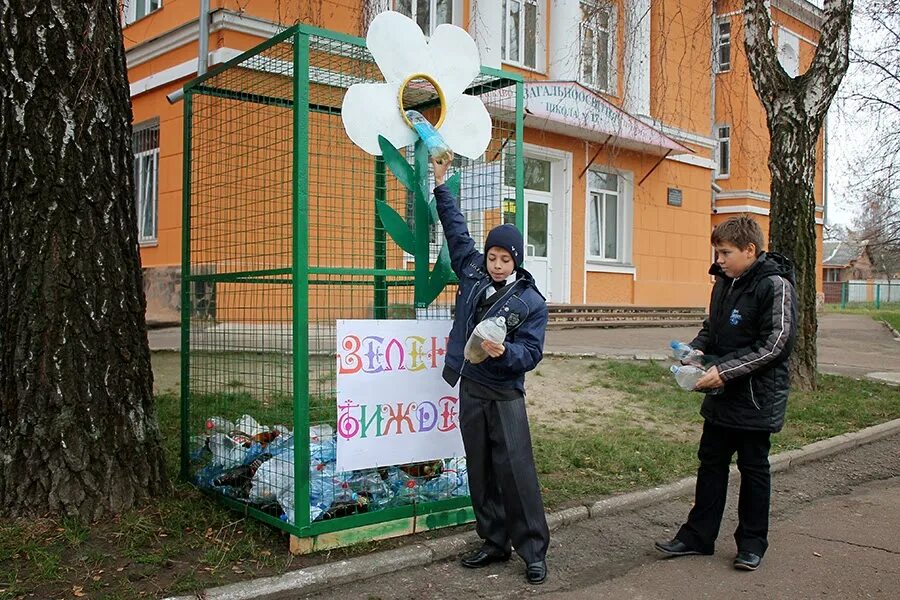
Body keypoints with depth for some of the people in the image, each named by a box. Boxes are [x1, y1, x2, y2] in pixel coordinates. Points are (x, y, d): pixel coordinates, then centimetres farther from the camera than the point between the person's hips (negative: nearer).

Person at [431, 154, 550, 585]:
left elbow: (531, 353, -10)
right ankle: (494, 543, 22)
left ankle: (533, 550, 5)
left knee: (516, 471, -6)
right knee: (480, 473, 10)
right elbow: (456, 230, 17)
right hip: (469, 388, 5)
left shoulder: (531, 301, -6)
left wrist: (504, 352, -30)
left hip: (505, 395, -5)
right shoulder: (472, 274, 6)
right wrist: (441, 187, 20)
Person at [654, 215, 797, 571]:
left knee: (753, 468, 8)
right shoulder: (724, 282, 7)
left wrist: (724, 371, -25)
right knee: (711, 462, 12)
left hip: (757, 398, -7)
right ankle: (698, 535, 23)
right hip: (721, 395, 7)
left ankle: (752, 542, 23)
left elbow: (775, 344, -21)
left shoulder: (775, 285, -16)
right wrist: (695, 349, -2)